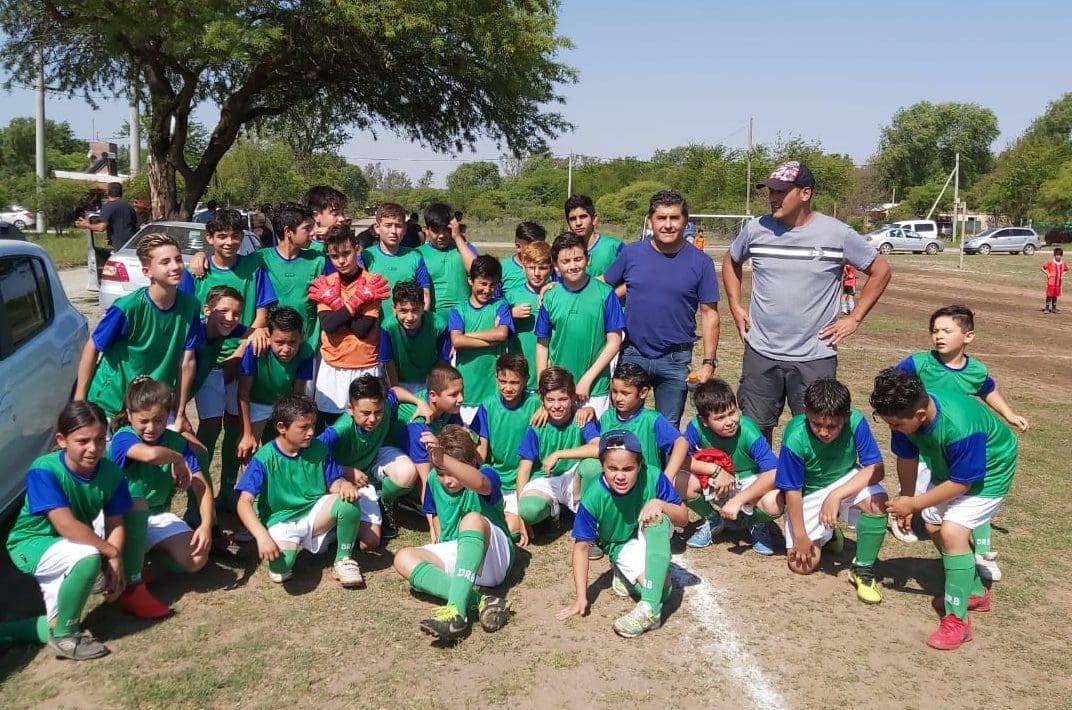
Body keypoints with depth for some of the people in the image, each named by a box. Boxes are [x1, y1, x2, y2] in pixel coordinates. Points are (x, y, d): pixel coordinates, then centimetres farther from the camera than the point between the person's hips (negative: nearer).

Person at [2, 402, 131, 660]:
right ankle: (65, 636, -14)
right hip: (32, 544, -6)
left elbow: (115, 524, -9)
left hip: (70, 547, 6)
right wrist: (113, 553, -30)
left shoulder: (111, 473, -15)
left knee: (59, 629, 1)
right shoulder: (44, 470, -29)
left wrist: (114, 564, -23)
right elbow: (66, 525, -36)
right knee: (88, 558, -36)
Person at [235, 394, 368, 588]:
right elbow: (244, 503, -20)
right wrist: (262, 535, -35)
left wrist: (345, 485, -25)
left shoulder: (318, 450, -3)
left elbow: (334, 483, 2)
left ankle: (343, 560, -5)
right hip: (281, 523, -3)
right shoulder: (264, 459, -14)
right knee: (280, 567, -35)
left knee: (348, 501, -27)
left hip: (314, 515, 4)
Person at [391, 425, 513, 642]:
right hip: (454, 555, 6)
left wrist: (442, 458, -55)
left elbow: (479, 483, -40)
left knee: (472, 519, -36)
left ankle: (457, 608, -50)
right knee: (403, 558, -20)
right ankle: (478, 602, -37)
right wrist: (438, 538, 7)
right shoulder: (434, 479, 6)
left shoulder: (487, 474, -13)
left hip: (491, 558, -6)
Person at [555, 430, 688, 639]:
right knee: (662, 590, -27)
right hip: (622, 546, -2)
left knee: (658, 518, -35)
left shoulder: (653, 477, -25)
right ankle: (622, 574, 6)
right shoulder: (593, 498, -26)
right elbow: (581, 546, -17)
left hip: (652, 537, 2)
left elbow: (683, 518, -15)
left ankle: (649, 609, -37)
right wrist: (581, 598, -21)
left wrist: (660, 503, -36)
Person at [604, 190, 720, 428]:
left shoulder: (699, 262, -4)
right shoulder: (631, 253, -1)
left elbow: (709, 314, -3)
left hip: (676, 360, -1)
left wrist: (709, 362, -6)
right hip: (632, 354, 1)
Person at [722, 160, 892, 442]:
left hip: (814, 358, -2)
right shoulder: (755, 229, -1)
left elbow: (880, 271, 4)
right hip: (761, 354, 2)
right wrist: (735, 306, 9)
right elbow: (731, 261, 19)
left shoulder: (838, 234, -7)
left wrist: (854, 318, -1)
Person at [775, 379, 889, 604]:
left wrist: (836, 495, -34)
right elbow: (792, 490, -18)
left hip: (846, 480, 1)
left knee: (877, 500, -33)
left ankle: (863, 569, -11)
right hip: (808, 494, -1)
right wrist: (800, 536, -11)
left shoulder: (856, 422, -27)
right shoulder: (795, 439, -30)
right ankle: (828, 533, 27)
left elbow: (875, 468, -24)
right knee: (802, 565, -8)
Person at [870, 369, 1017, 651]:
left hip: (987, 472, -8)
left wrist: (914, 504, -21)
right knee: (934, 526, 12)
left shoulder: (960, 427, -42)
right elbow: (907, 458, -5)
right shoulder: (905, 413, -23)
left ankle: (957, 620, -10)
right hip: (949, 468, 8)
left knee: (953, 531, -21)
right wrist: (906, 501, 2)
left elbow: (962, 482, -29)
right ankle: (974, 591, 34)